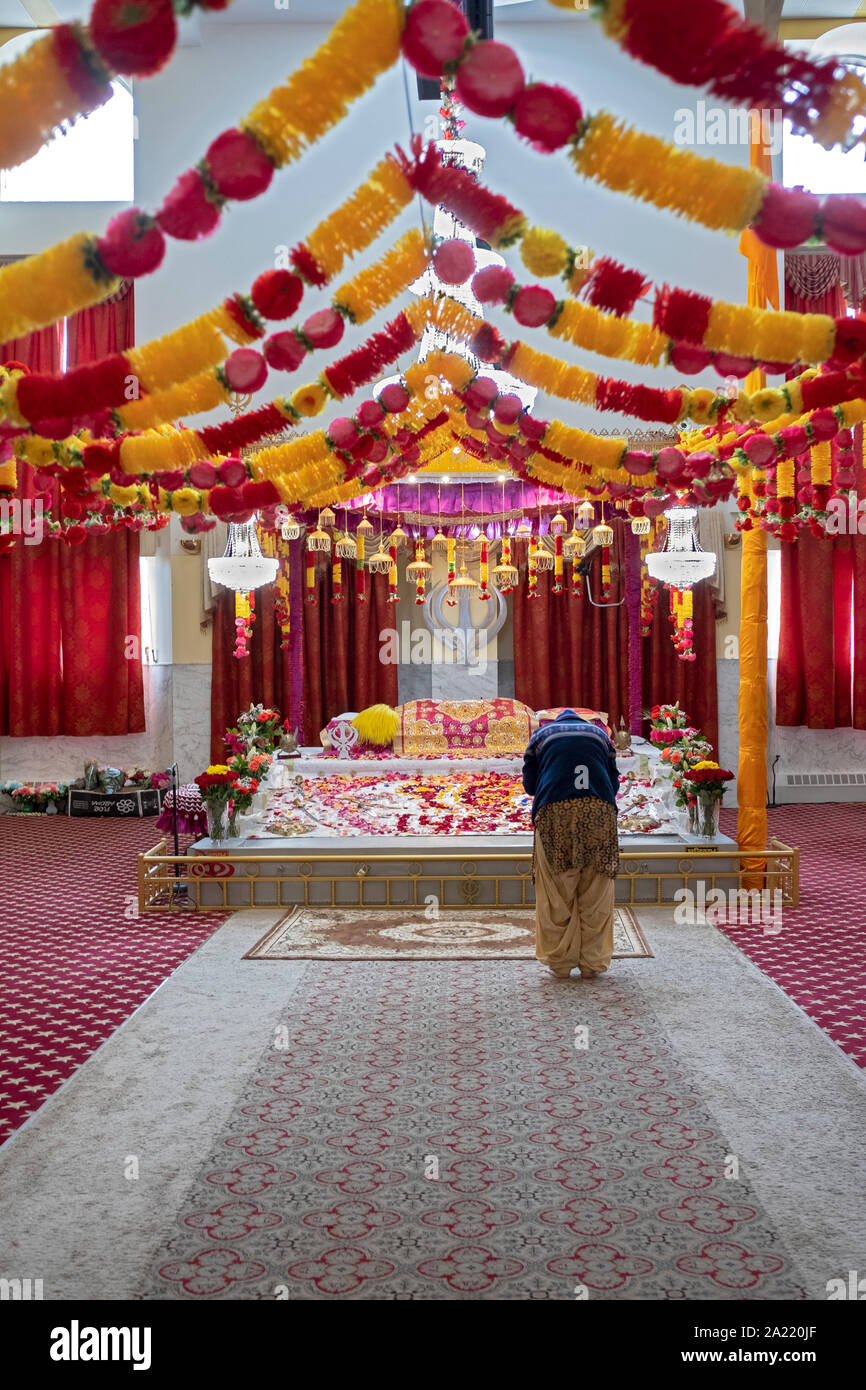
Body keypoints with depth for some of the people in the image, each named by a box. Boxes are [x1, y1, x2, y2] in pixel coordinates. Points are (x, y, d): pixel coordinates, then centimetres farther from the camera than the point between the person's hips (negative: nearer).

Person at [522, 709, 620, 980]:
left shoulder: (541, 734, 24)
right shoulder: (599, 732, 27)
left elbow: (529, 782, 17)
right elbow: (614, 781, 19)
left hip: (554, 812, -1)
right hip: (599, 809, 1)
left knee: (557, 894, 5)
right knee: (595, 893, 7)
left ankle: (560, 962, 8)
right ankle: (591, 963, 11)